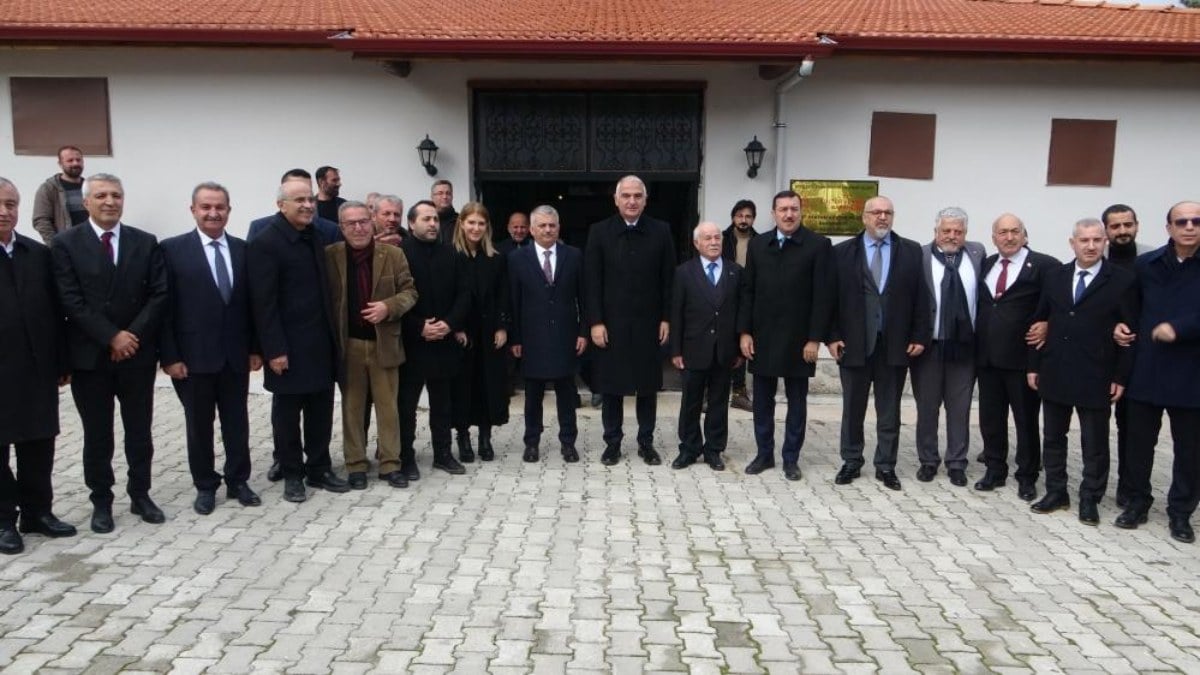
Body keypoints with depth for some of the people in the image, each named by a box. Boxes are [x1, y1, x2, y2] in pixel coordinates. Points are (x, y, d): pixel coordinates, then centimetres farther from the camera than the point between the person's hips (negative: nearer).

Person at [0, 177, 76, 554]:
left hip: (37, 369, 3)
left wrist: (61, 362, 4)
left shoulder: (39, 254, 6)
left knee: (39, 446, 12)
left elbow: (55, 311, 6)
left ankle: (38, 512, 25)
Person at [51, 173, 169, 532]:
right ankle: (101, 502, 21)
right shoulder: (66, 243, -2)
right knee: (97, 435, 8)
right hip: (90, 355, -2)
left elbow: (159, 295, -2)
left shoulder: (146, 242, 4)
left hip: (138, 353, 2)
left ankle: (140, 494, 25)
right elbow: (71, 301, -9)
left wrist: (134, 335, -12)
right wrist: (112, 337, -15)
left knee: (140, 431, 11)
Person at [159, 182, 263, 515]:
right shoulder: (173, 249, -5)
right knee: (199, 424, 10)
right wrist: (169, 356, -11)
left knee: (237, 421, 12)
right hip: (194, 355, -3)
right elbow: (164, 307, -7)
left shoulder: (243, 249, 4)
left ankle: (238, 481, 26)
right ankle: (205, 486, 24)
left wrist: (255, 347, 5)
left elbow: (251, 302, 7)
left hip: (236, 354, 3)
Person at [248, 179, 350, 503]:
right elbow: (264, 302, -15)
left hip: (321, 342, 7)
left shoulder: (315, 236, 10)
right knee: (287, 413, 8)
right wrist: (275, 349, -18)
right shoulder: (265, 243, -12)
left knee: (321, 410, 13)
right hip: (289, 347, -7)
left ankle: (319, 469, 25)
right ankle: (292, 474, 20)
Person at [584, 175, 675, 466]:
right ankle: (612, 442, 20)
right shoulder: (599, 231, -1)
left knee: (648, 385, 9)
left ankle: (646, 442, 22)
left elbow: (668, 279, 3)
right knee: (611, 386, 7)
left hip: (648, 323, 1)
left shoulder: (661, 231, 1)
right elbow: (591, 282, -4)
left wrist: (666, 318, -2)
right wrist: (595, 322, -10)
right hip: (611, 323, -1)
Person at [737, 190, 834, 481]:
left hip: (798, 338, -3)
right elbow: (748, 291, 7)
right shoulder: (758, 244, 6)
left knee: (797, 401, 8)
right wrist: (744, 332, 0)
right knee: (762, 400, 10)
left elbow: (823, 296, -8)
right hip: (762, 336, 3)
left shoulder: (819, 245, -5)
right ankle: (764, 454, 22)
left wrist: (815, 338, -12)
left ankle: (791, 458, 18)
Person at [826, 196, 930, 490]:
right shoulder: (842, 252, 2)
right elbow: (833, 298, 0)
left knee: (889, 410, 8)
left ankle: (886, 466, 19)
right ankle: (851, 462, 22)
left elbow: (920, 297, 1)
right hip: (854, 343, 0)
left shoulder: (911, 251, 3)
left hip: (895, 344, 1)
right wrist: (832, 336, -6)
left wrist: (920, 336, -4)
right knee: (853, 408, 10)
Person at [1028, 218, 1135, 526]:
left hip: (1095, 377, -4)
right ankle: (1056, 492, 24)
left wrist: (1120, 377, -9)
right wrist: (1034, 365, 5)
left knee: (1095, 442, 6)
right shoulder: (1055, 276, 6)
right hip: (1054, 373, 4)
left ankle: (1089, 499, 19)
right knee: (1052, 437, 12)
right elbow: (1040, 322, 9)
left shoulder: (1122, 280, -5)